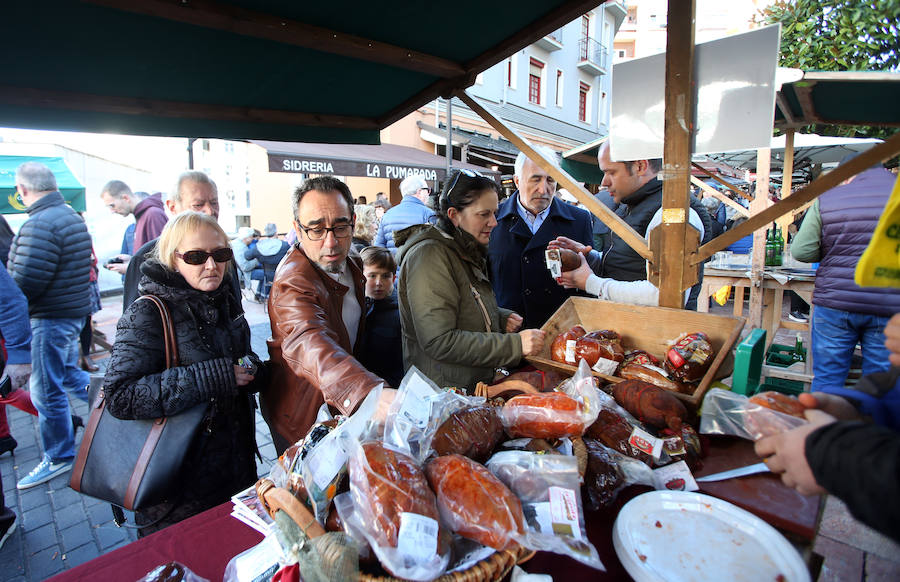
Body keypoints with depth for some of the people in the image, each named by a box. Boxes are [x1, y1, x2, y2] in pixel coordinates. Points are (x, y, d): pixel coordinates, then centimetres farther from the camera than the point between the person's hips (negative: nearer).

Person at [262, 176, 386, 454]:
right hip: (303, 422, -7)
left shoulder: (352, 264, -4)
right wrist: (369, 393, -71)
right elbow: (308, 343, -53)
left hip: (344, 407, 8)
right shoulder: (293, 283, -32)